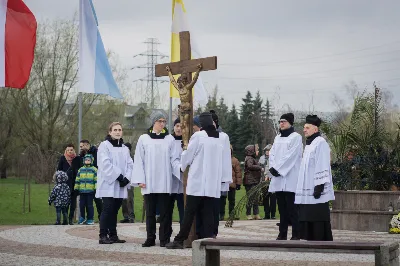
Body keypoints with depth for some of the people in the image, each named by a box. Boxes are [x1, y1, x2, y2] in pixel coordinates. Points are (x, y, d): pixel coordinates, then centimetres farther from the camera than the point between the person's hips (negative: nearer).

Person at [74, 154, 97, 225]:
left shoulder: (94, 170, 2)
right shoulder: (81, 169, 12)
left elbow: (96, 180, -2)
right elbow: (77, 180, 15)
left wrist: (96, 189, -7)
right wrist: (76, 188, 12)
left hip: (90, 191, -3)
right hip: (82, 191, 3)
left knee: (89, 205, 1)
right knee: (82, 205, 4)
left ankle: (90, 219, 9)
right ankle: (82, 217, 20)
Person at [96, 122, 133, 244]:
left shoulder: (125, 148, 18)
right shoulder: (105, 145, -2)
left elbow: (130, 164, 10)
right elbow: (105, 164, -12)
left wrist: (127, 178, -7)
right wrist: (119, 176, -15)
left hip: (121, 186, 6)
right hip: (108, 185, -6)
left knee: (114, 211, 8)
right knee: (107, 210, -10)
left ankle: (113, 235, 12)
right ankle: (103, 236, -8)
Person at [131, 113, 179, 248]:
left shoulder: (170, 139, 7)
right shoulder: (144, 139, 6)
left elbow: (174, 159, 4)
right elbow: (139, 160, 4)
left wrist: (181, 171, -13)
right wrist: (140, 180, -3)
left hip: (164, 182, 0)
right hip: (148, 182, 0)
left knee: (164, 211, 1)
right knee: (150, 211, 6)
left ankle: (164, 239, 6)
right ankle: (150, 238, 13)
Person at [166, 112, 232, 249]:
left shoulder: (198, 136, -7)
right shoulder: (223, 138, 4)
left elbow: (187, 156, 1)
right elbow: (226, 160, 7)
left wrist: (183, 166, 21)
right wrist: (226, 178, 13)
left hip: (197, 182, -3)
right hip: (213, 183, 3)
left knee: (189, 213, 0)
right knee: (208, 212, 5)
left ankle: (179, 240, 3)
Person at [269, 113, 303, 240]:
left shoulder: (296, 137, -2)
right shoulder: (277, 138, 20)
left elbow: (290, 156, -11)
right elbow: (272, 153, 13)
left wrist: (277, 168, -13)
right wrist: (272, 167, -4)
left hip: (290, 178, -6)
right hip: (278, 178, 6)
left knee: (291, 208, -9)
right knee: (282, 208, 6)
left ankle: (295, 235, -8)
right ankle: (282, 233, 9)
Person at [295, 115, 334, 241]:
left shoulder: (320, 143, -9)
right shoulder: (309, 144, 19)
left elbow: (323, 166, -16)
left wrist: (319, 185, -21)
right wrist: (302, 187, 19)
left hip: (316, 189, -9)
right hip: (307, 189, 9)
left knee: (318, 218, -8)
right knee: (308, 219, 8)